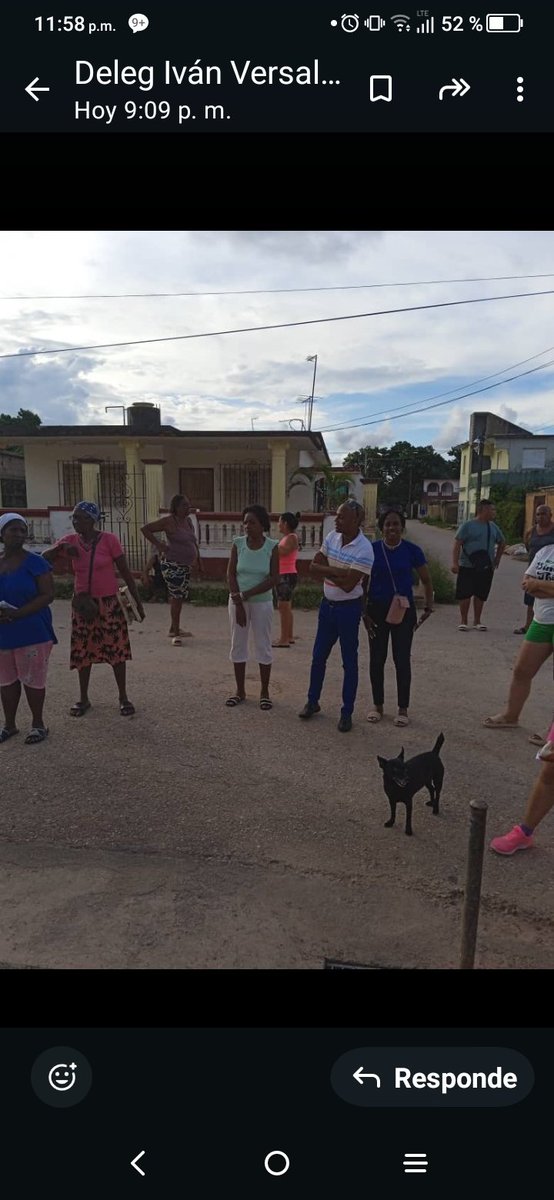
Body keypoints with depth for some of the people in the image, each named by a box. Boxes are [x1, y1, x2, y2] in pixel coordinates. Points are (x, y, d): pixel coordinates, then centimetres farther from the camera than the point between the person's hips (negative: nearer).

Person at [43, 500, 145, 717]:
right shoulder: (70, 540, -1)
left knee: (117, 649, 3)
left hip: (109, 604, -3)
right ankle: (83, 698, 24)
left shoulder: (109, 540, -11)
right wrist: (60, 547, -17)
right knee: (83, 652, 10)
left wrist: (137, 601, -4)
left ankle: (123, 697, 16)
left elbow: (125, 572, -6)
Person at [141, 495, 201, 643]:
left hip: (185, 565, 8)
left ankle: (174, 629, 27)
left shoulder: (188, 521, 11)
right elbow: (145, 529, -11)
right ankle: (175, 632, -4)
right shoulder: (169, 521, -12)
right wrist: (158, 544, -15)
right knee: (177, 596, -11)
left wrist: (198, 561, 20)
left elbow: (194, 543, 22)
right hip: (172, 564, -8)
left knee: (179, 597, 14)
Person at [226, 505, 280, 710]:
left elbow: (274, 579, -12)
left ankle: (264, 691, 18)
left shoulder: (272, 546, -9)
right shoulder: (238, 543, -5)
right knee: (238, 645, 9)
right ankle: (240, 690, 22)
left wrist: (247, 594, -18)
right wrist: (238, 603, -12)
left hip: (262, 603, -2)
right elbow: (231, 574, -5)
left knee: (263, 646, 6)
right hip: (237, 601, 2)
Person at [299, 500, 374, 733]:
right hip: (327, 605, 6)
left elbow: (348, 584, -24)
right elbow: (313, 567, -1)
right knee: (318, 657, 15)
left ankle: (347, 713, 17)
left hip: (348, 609, -6)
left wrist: (326, 571, -11)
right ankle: (312, 701, 32)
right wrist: (338, 571, -16)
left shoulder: (364, 549, -20)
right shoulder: (331, 538, 0)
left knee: (349, 662, 6)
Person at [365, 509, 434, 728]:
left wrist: (428, 606, -4)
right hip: (377, 610, 1)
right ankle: (378, 705, 23)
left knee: (402, 659, 3)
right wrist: (364, 612, -2)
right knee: (377, 659, 8)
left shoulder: (412, 550, -5)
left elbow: (426, 580, 5)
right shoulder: (372, 549, -4)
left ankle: (403, 709, 16)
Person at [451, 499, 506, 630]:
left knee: (480, 595, 9)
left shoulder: (493, 527, 9)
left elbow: (501, 543, 24)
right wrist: (455, 563, -19)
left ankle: (477, 621, 20)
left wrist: (497, 560, 17)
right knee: (464, 594, -2)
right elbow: (457, 544, -11)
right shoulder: (468, 525, -7)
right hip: (467, 567, -4)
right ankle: (463, 621, 10)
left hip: (486, 568, 5)